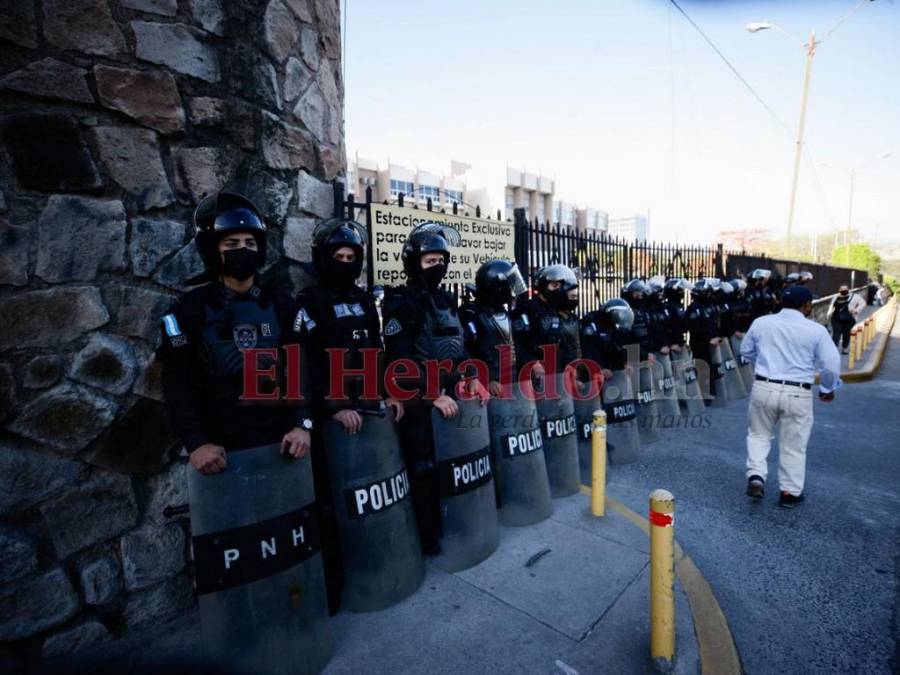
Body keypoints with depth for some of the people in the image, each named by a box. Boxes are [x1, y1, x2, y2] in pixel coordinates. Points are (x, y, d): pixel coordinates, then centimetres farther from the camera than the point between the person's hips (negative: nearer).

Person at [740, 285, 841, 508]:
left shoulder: (760, 323, 0)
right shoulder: (816, 330, -7)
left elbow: (746, 351, 13)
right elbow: (831, 365, -4)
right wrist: (827, 389, 14)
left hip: (764, 388, 2)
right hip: (797, 394, -1)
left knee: (758, 435, 20)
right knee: (793, 445, 12)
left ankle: (755, 476, 4)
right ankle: (789, 492, 23)